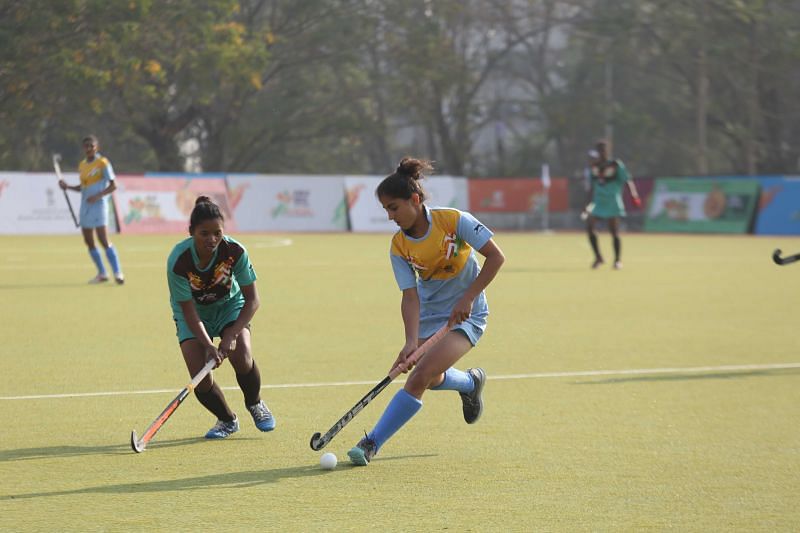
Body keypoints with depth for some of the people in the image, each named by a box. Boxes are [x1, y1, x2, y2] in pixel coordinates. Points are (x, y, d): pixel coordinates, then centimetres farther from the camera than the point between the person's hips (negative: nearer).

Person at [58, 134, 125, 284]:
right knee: (89, 242, 7)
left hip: (98, 205, -7)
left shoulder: (103, 163, -7)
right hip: (85, 206, 7)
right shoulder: (82, 165, 13)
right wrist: (67, 186, 7)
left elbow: (113, 185, -9)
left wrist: (97, 196, -20)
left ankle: (118, 273, -13)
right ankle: (102, 274, 16)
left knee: (103, 240, -15)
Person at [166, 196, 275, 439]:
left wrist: (231, 335, -32)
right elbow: (189, 312, -25)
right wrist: (208, 346, -38)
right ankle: (227, 420, 16)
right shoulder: (178, 261, -30)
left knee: (241, 357, -26)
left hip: (230, 305, 0)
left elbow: (252, 300, -20)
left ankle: (255, 404, 8)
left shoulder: (235, 251, -27)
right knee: (201, 380, -16)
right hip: (194, 313, 0)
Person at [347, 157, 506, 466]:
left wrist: (467, 298, -20)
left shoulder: (454, 221, -19)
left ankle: (372, 443, -14)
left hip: (465, 314, -5)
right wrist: (412, 341, -29)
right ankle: (471, 382, 41)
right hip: (429, 314, 5)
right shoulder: (399, 247, -8)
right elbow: (410, 296, -14)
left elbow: (496, 257, -15)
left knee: (420, 377, -19)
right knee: (430, 379, 7)